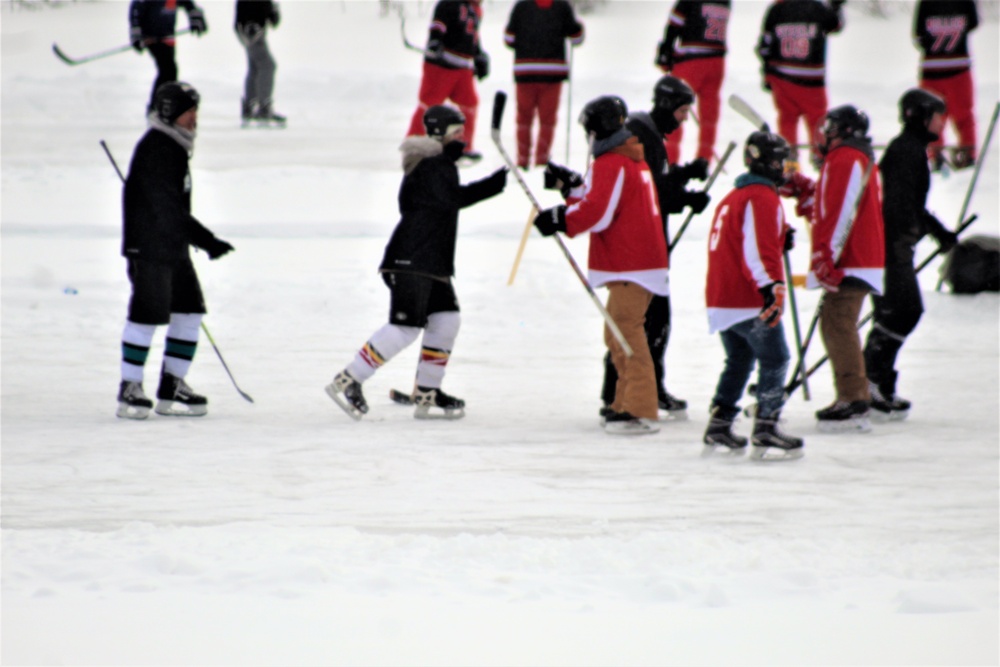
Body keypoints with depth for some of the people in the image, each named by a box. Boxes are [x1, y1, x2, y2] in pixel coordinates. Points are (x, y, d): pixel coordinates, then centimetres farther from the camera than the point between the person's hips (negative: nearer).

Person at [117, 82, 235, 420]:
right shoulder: (155, 150, -19)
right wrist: (207, 241, -25)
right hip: (149, 249, -10)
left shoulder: (174, 146, 13)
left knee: (188, 312, 8)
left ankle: (172, 386, 14)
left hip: (173, 249, 10)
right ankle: (129, 389, 2)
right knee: (148, 314, -7)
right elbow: (168, 209, -24)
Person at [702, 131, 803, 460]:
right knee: (774, 360, -4)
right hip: (751, 303, -10)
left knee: (739, 360, 19)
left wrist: (783, 239, 13)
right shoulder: (762, 198, -13)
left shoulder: (732, 198, 19)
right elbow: (759, 250, -23)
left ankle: (718, 429, 19)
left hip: (721, 301, 10)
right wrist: (772, 289, -30)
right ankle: (765, 433, -9)